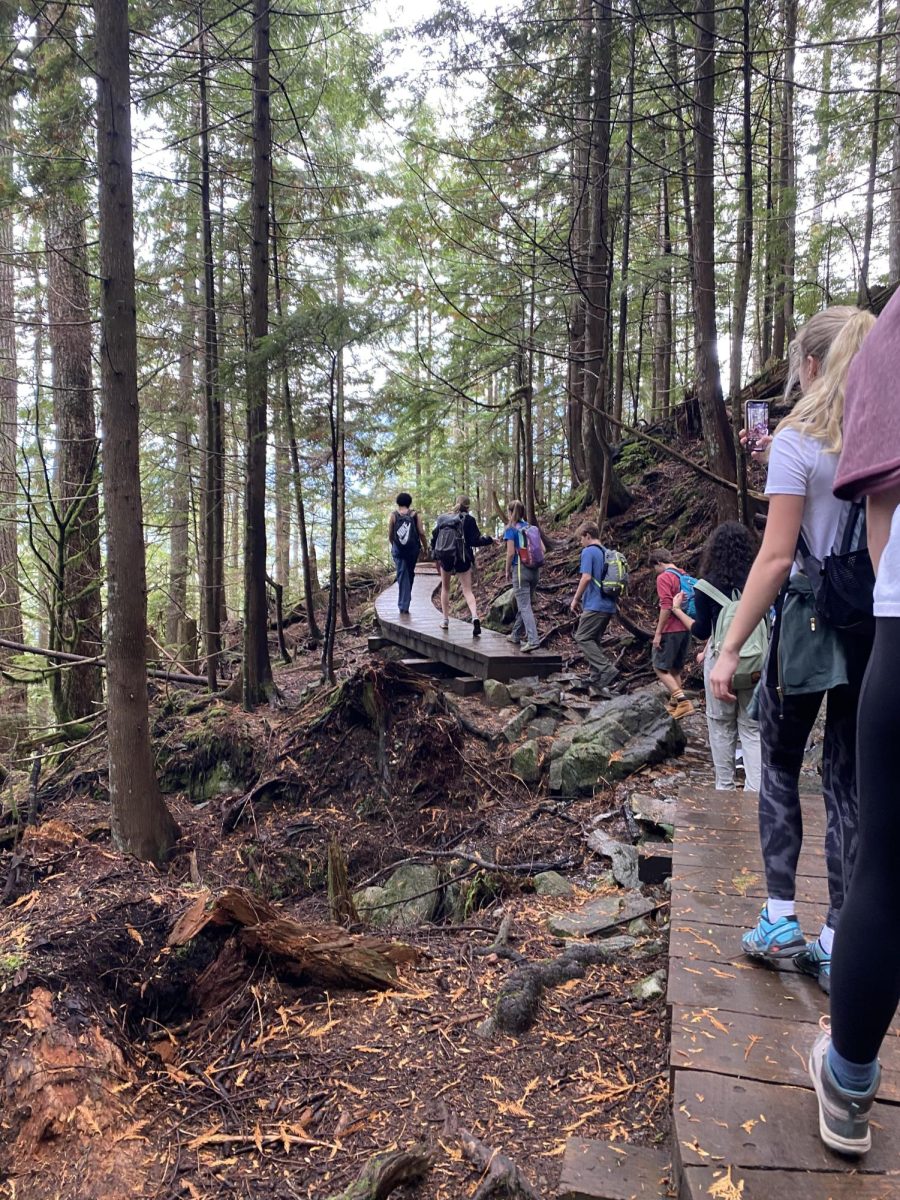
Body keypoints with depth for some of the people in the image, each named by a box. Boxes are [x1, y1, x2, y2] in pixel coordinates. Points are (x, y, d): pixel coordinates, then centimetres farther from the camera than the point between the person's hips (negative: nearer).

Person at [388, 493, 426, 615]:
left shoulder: (394, 515, 0)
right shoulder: (414, 514, 0)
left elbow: (390, 535, 1)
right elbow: (421, 533, -6)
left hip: (398, 549, -1)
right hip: (413, 549, 1)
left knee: (402, 575, 1)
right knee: (410, 574, 15)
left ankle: (403, 604, -8)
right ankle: (405, 603, 23)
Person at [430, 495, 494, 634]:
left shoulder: (442, 518, 5)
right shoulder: (469, 520, -6)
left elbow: (434, 537, 9)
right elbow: (476, 540, -8)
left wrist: (435, 555, 19)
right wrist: (489, 539, 7)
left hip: (444, 558, 3)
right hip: (463, 559, -2)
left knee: (445, 588, 21)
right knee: (468, 590, -1)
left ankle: (445, 620, 21)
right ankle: (475, 616, -25)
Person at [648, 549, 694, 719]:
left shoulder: (664, 578, -12)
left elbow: (666, 607, -20)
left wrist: (658, 633, -17)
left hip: (671, 630, -8)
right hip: (686, 629, 8)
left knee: (660, 667, 0)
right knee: (675, 668, 15)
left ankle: (683, 701, -11)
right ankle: (673, 704, 17)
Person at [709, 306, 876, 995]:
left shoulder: (797, 441, -10)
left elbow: (776, 558, -15)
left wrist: (730, 649, -10)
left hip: (811, 623, -4)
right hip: (875, 628, 4)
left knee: (780, 766, 14)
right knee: (851, 782, 10)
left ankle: (780, 920, 13)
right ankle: (837, 946, 16)